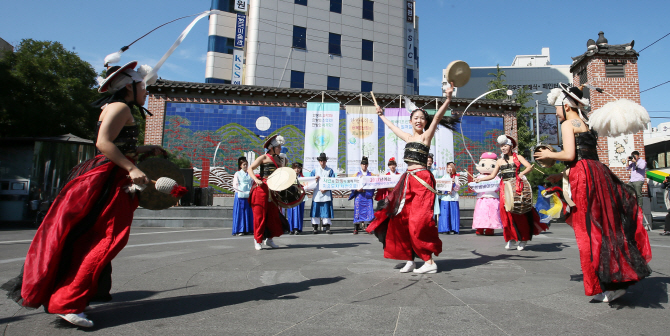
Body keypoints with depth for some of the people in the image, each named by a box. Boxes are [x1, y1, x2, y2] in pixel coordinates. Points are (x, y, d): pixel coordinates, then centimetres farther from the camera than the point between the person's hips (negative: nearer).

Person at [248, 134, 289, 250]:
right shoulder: (263, 158, -1)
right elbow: (250, 169, -6)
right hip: (262, 189, -6)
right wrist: (256, 180, -21)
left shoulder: (280, 159, 17)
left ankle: (269, 239, 19)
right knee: (260, 214, -2)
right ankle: (257, 240, 9)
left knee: (274, 214, 6)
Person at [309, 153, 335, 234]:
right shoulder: (315, 170, 11)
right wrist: (315, 179, -11)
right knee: (316, 210, 0)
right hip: (317, 194, 1)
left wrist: (326, 189, -10)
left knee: (327, 210, -3)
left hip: (326, 194, -1)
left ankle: (327, 227, 2)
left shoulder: (330, 171, 7)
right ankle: (315, 227, 8)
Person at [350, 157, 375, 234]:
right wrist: (357, 189, -13)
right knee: (358, 210, -4)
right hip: (359, 195, 0)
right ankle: (356, 229, -1)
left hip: (368, 196, 0)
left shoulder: (371, 174, 13)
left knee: (368, 210, -7)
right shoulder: (357, 174, 14)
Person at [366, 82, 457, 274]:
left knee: (418, 222, -11)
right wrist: (381, 116, 48)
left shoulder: (426, 136, 1)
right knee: (401, 219, 4)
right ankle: (410, 260, 12)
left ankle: (430, 262, -4)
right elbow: (393, 127, 35)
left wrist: (448, 99, -26)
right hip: (408, 180, 7)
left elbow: (437, 117, -14)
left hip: (422, 180, -7)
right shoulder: (408, 137, 18)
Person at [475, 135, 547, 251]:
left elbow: (529, 167, -6)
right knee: (506, 212, -5)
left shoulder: (517, 157, 7)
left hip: (517, 187, -3)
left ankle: (523, 239, 5)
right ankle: (511, 238, 4)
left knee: (519, 212, -5)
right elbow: (492, 175, 17)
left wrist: (521, 174, -21)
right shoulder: (500, 161, 17)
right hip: (505, 189, 3)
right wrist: (480, 179, 10)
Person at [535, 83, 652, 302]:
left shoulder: (568, 123, -4)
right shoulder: (586, 124, 22)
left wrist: (549, 155, 3)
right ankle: (618, 279, 19)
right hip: (598, 173, 9)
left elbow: (570, 155, -15)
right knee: (605, 226, 12)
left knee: (590, 231, -5)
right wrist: (561, 176, 25)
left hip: (584, 177, -9)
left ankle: (607, 286, -1)